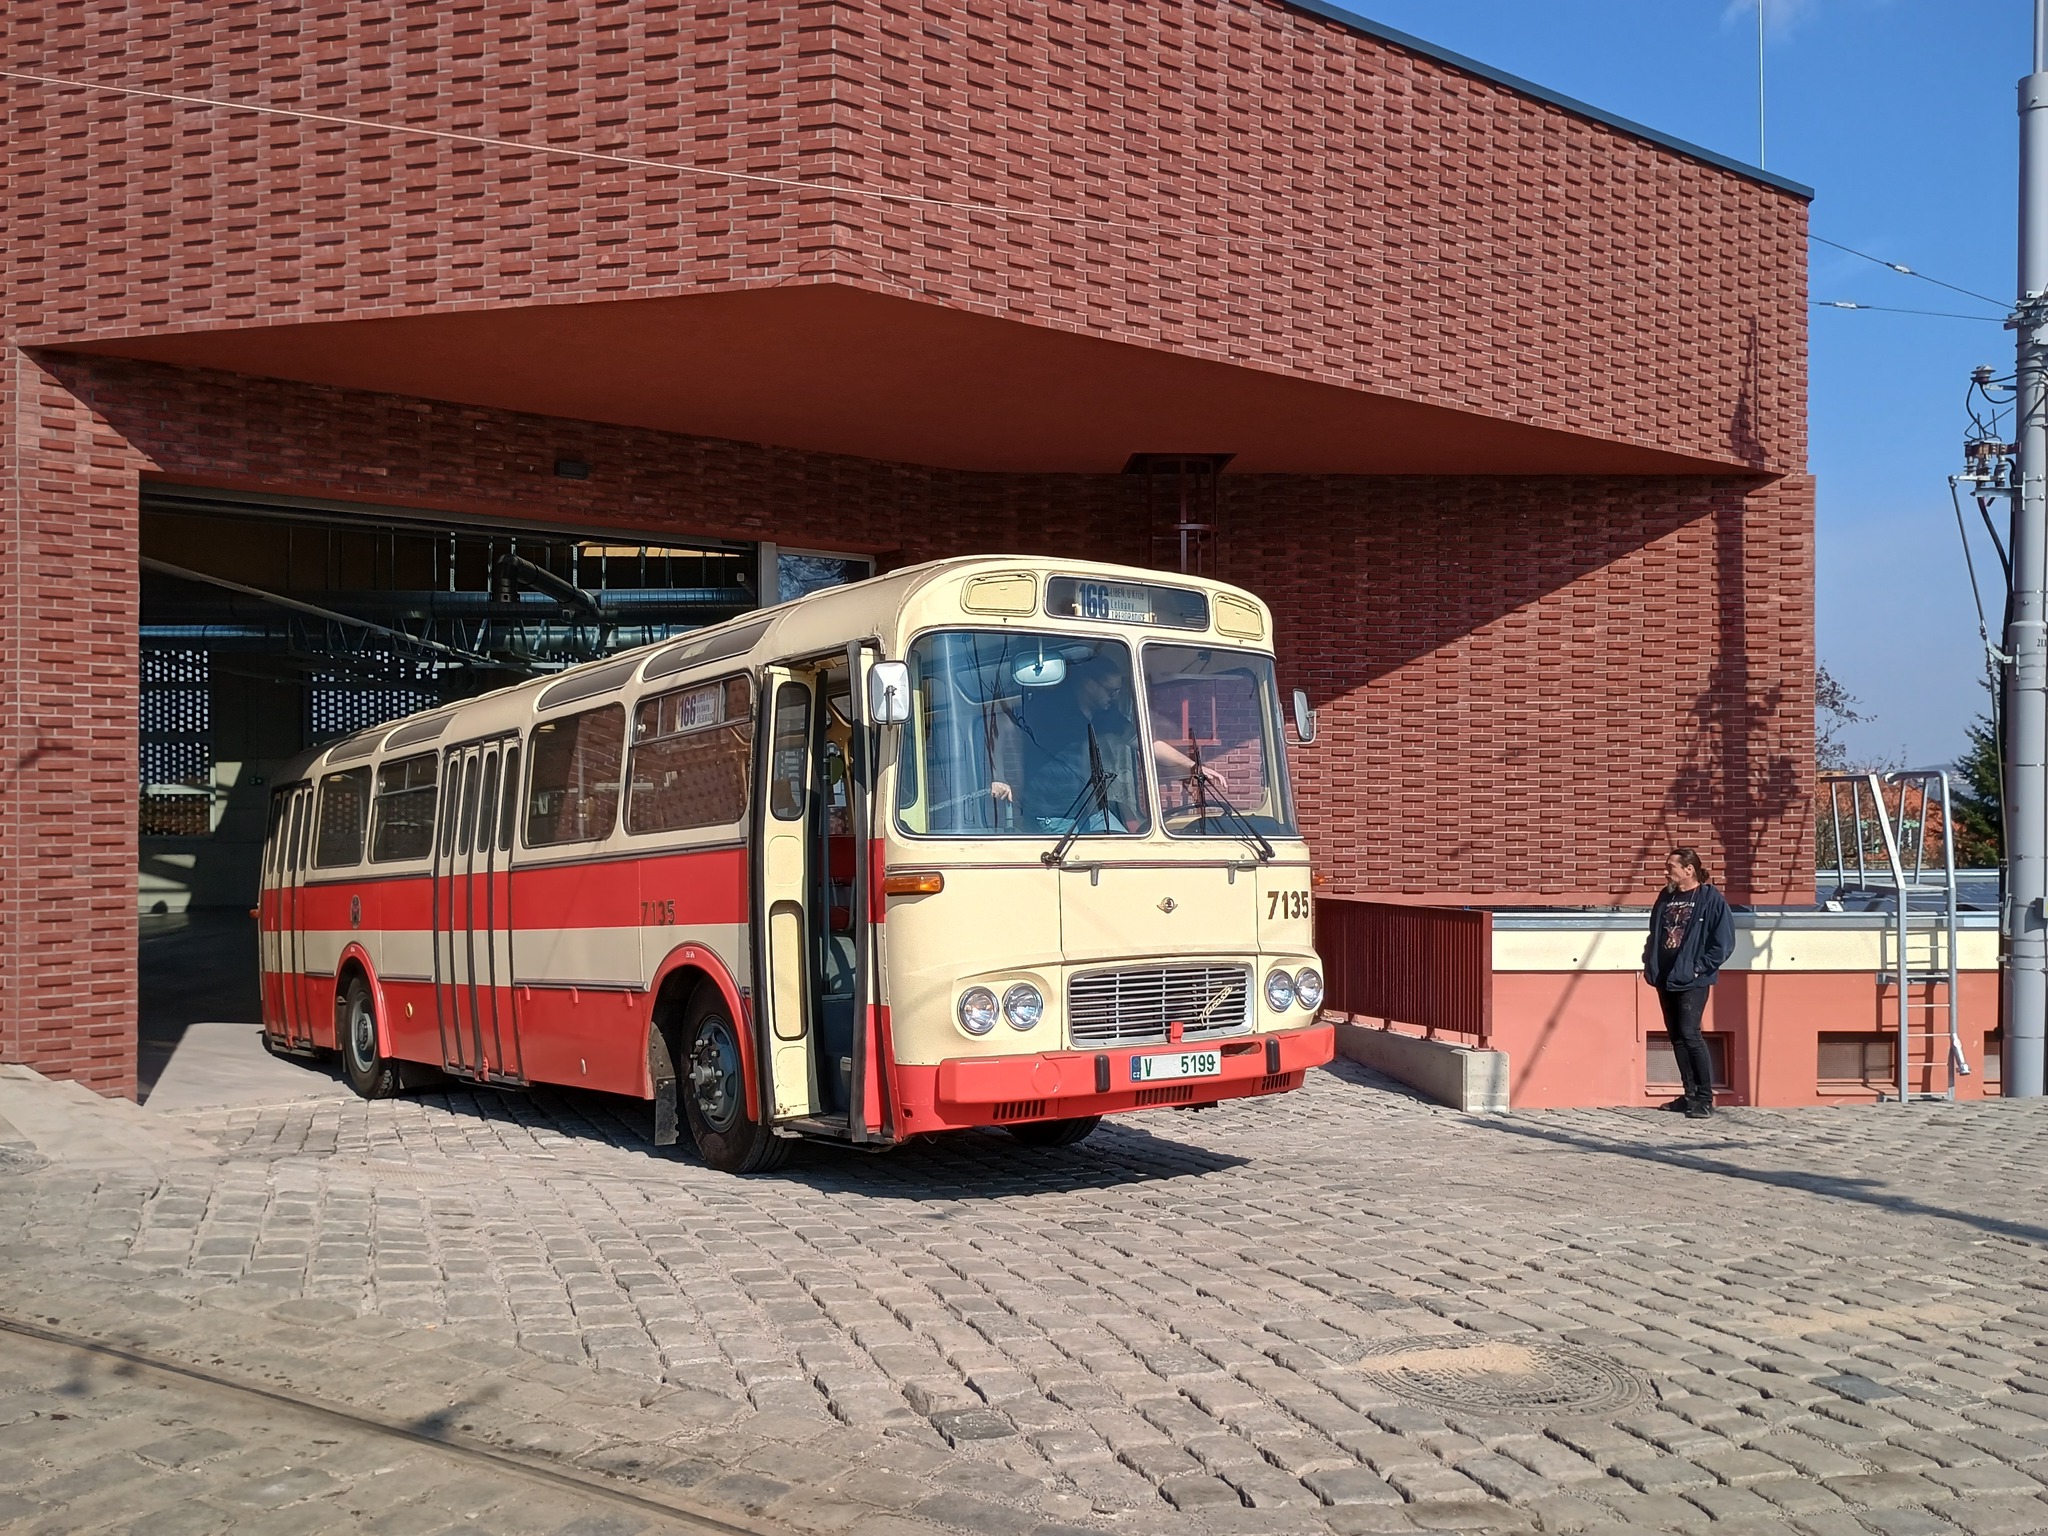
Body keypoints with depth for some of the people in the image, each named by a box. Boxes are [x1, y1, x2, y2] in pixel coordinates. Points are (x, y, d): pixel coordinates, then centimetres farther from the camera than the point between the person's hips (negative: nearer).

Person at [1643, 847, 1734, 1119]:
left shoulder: (1711, 899, -7)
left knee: (1689, 1034, -13)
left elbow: (1724, 942, -11)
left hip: (1692, 981, -7)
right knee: (1676, 1036, 9)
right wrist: (1650, 964, 10)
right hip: (1665, 979, 7)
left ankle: (1705, 1098, -5)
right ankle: (1690, 1094, 17)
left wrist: (1700, 967, -13)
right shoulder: (1665, 897, 13)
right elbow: (1654, 935, 21)